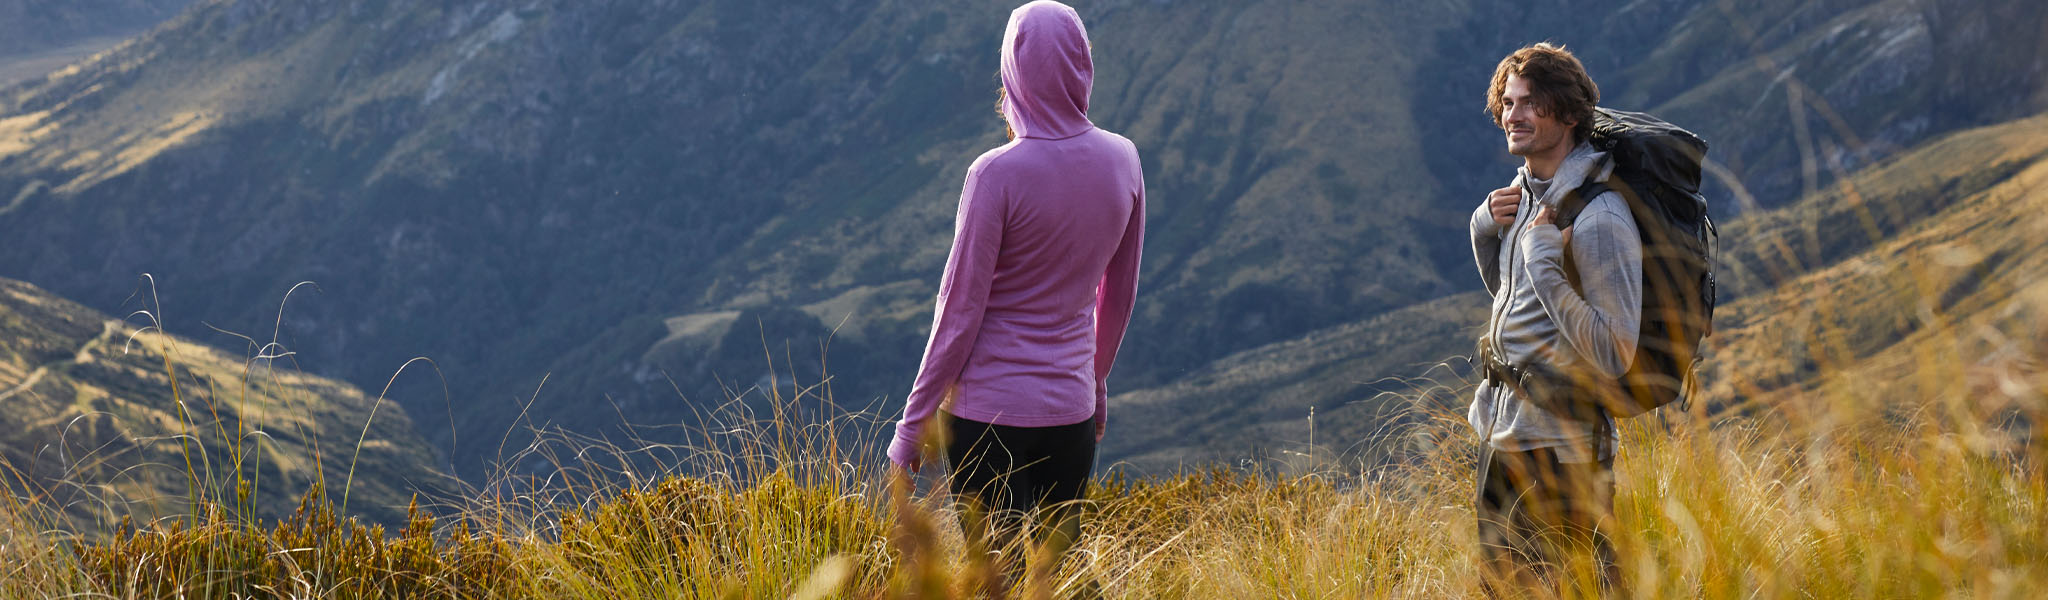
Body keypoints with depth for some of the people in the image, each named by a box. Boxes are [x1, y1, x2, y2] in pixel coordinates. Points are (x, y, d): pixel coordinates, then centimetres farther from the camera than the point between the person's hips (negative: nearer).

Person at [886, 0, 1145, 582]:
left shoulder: (997, 174, -17)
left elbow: (961, 309, -12)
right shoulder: (1122, 160, -2)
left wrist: (912, 421, -3)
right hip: (1071, 406, 5)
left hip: (987, 408, -5)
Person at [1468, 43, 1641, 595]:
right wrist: (1486, 228, 5)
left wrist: (1543, 261, -26)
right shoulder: (1525, 191, 8)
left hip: (1558, 445, -9)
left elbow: (1614, 356, -24)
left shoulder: (1598, 218, -20)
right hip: (1500, 429, 9)